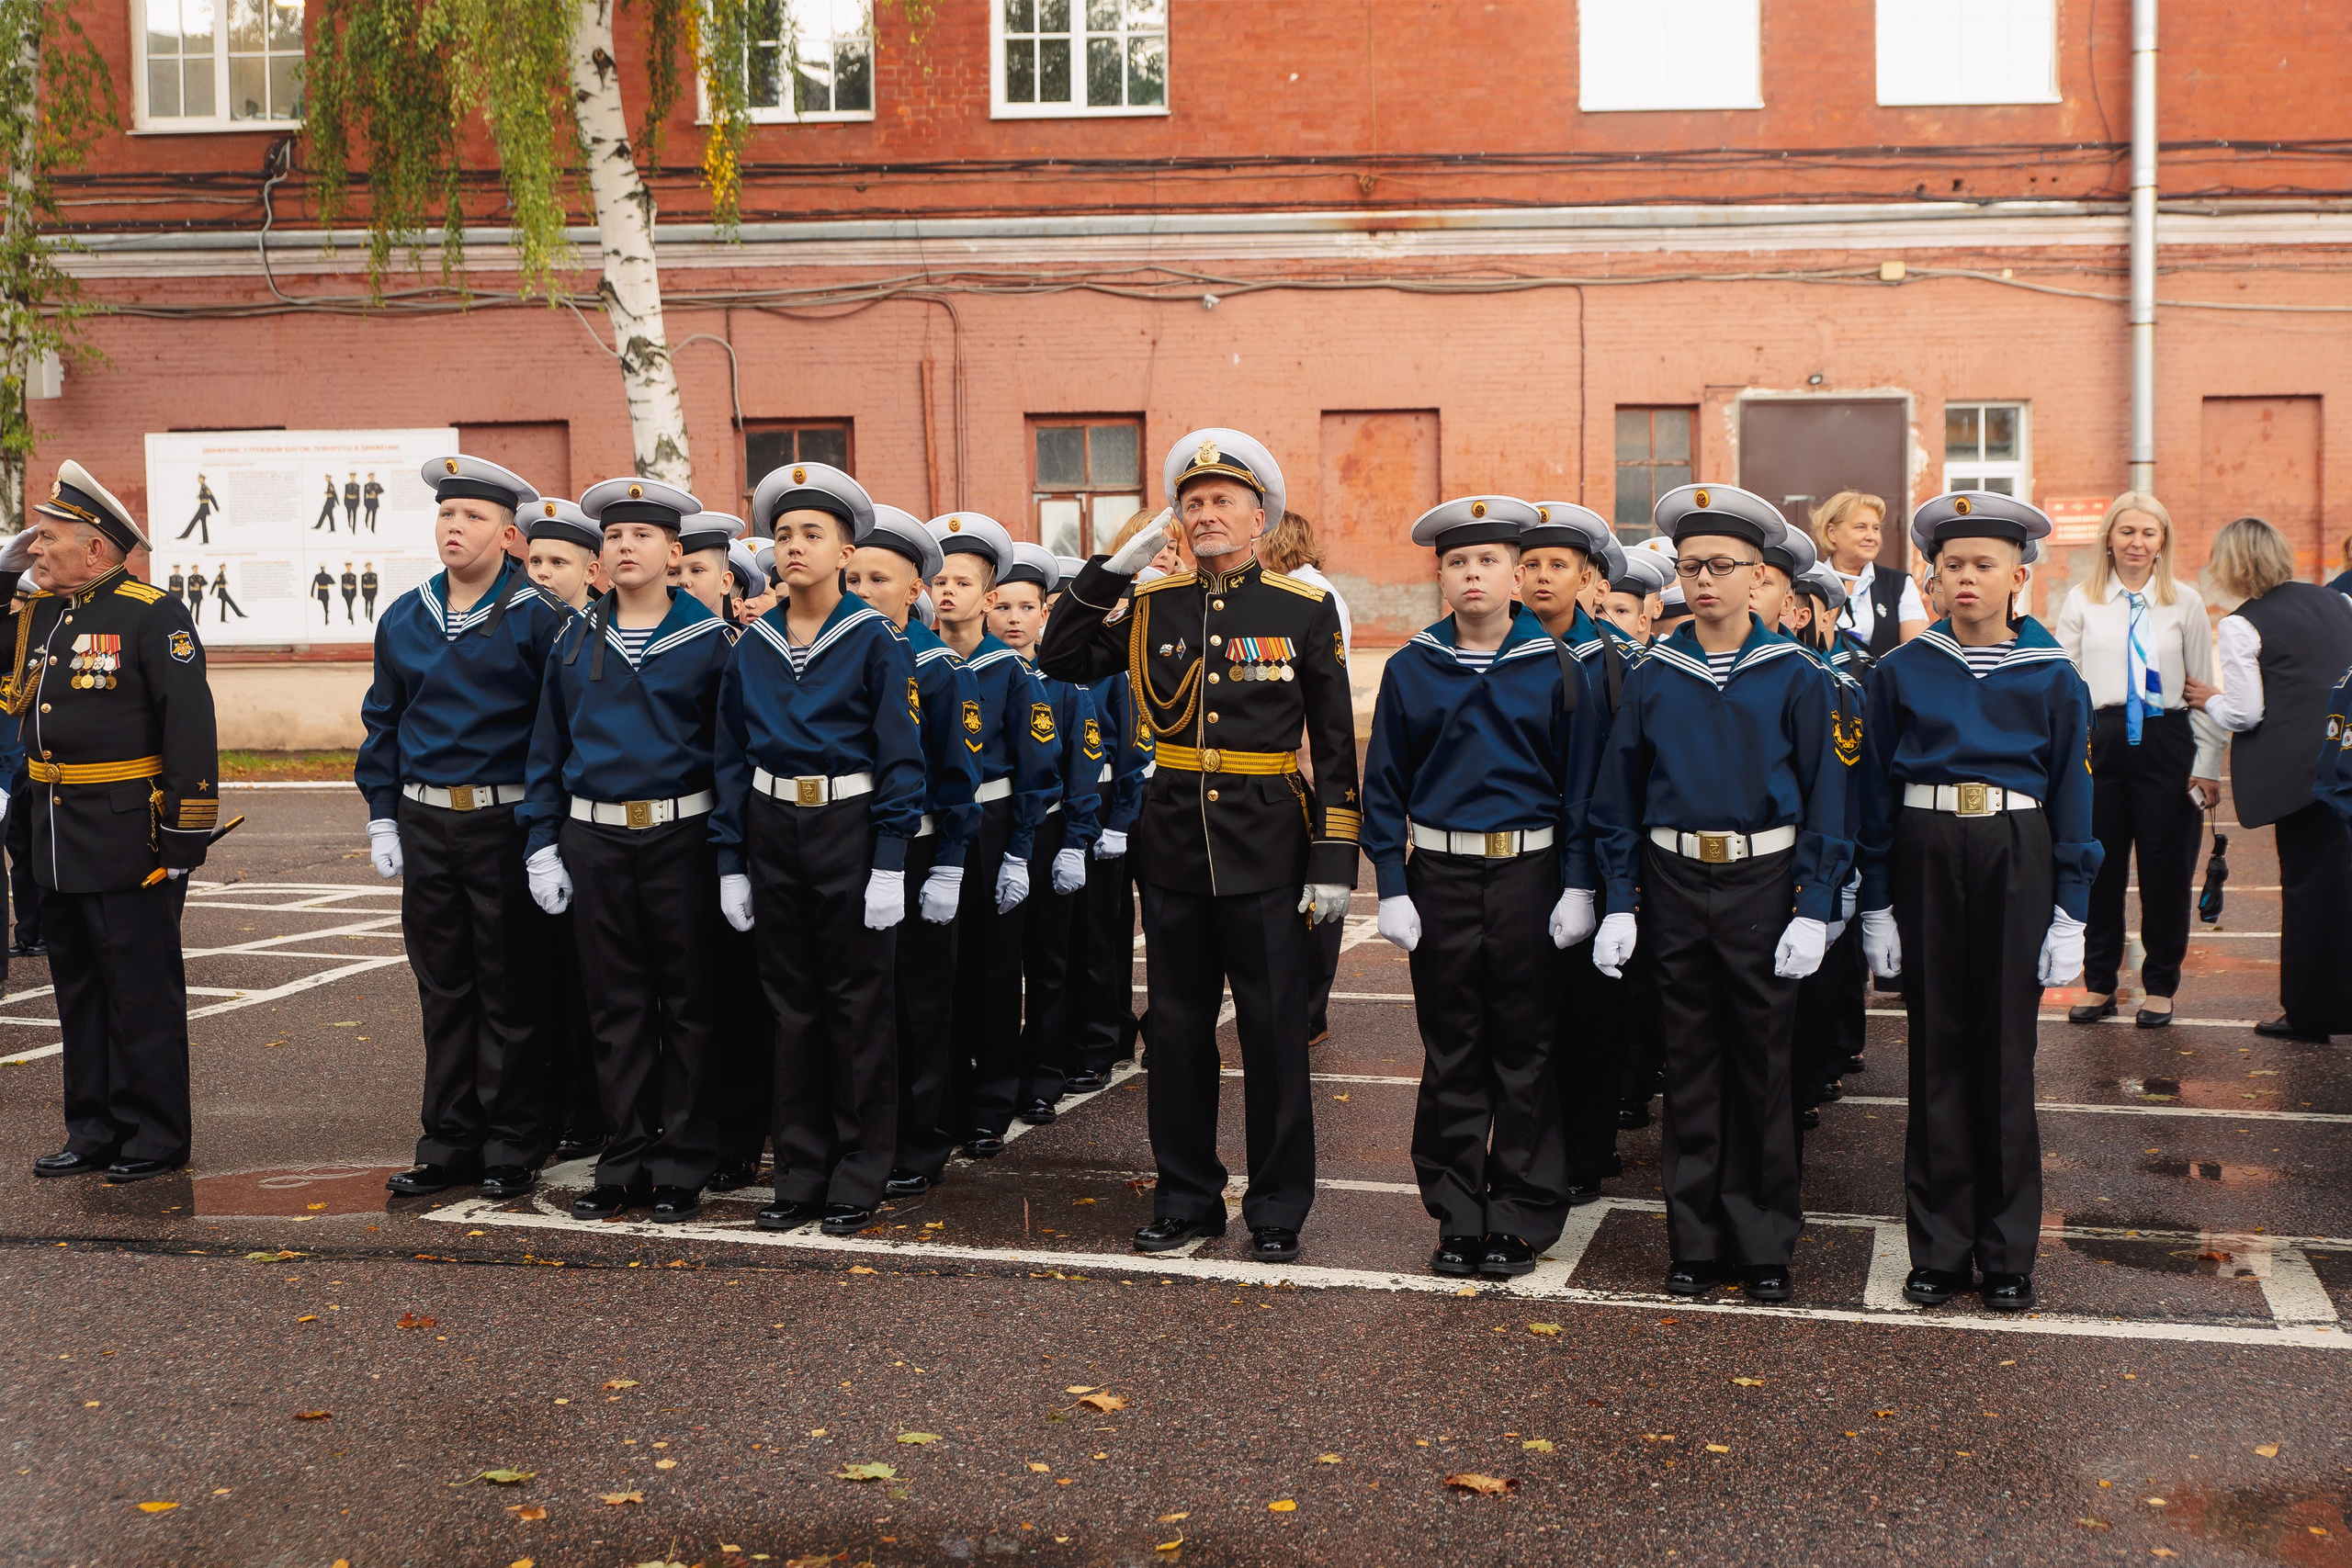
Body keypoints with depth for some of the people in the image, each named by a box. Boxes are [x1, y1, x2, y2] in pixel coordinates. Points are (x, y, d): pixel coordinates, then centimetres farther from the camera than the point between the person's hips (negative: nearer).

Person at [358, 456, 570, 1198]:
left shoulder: (538, 618, -6)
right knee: (443, 989, 10)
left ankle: (511, 1150, 13)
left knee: (510, 993, 3)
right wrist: (382, 817, 9)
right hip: (425, 823, 5)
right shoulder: (404, 619, 9)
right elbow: (383, 722, 15)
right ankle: (450, 1144, 19)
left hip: (505, 823, -5)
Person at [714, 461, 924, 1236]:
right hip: (773, 829, 4)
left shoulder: (876, 639, -6)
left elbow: (901, 756, -8)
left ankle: (859, 1178, 13)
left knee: (858, 1002, 3)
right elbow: (733, 756, 10)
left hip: (850, 825, -4)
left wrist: (890, 864, -14)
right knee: (791, 1004, 10)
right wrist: (731, 862, 4)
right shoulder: (754, 644, 7)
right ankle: (800, 1175, 19)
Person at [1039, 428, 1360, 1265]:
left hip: (1267, 849, -3)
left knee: (1275, 1033, 3)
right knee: (1177, 1030, 11)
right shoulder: (1153, 605, 6)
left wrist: (1335, 859, -6)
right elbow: (1061, 661, 4)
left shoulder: (1305, 608, -1)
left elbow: (1336, 743, 0)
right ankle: (1187, 1197, 24)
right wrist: (1111, 568, -4)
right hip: (1172, 845, 3)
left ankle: (1277, 1209, 16)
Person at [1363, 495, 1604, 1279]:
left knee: (1527, 1052, 5)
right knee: (1450, 1053, 7)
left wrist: (1577, 887, -5)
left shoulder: (1558, 670, 0)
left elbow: (1582, 786, 1)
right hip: (1439, 878, 1)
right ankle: (1458, 1215, 17)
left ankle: (1522, 1219, 15)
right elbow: (1383, 787, 6)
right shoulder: (1411, 670, 4)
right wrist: (1392, 886, -1)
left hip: (1529, 876, -1)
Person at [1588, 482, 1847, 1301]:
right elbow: (1620, 795, 7)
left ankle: (1764, 1245, 17)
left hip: (1762, 881, -1)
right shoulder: (1652, 675, 2)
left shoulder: (1793, 675, -3)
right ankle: (1695, 1241, 17)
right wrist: (1619, 904, 1)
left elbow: (1823, 795, -1)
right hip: (1675, 883, 2)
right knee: (1690, 1063, 8)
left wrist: (1814, 910, -7)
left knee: (1762, 1063, 5)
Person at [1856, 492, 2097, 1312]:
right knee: (1937, 1049, 5)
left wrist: (2070, 913, 0)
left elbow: (2072, 796, 4)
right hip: (1925, 854, 1)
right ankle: (1939, 1248, 15)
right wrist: (1876, 905, 2)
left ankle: (2008, 1254, 15)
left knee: (2005, 1050, 4)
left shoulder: (2051, 677, 2)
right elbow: (1876, 792, 6)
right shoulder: (1902, 671, 3)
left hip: (2013, 855, -1)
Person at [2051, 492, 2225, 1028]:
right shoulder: (2081, 601, 8)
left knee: (2166, 871, 2)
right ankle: (2099, 984, 16)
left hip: (2166, 744, -1)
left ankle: (2160, 987, 14)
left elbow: (2207, 687, 7)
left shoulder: (2185, 602, 6)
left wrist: (2208, 766, 1)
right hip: (2100, 742, 1)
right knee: (2098, 867, 4)